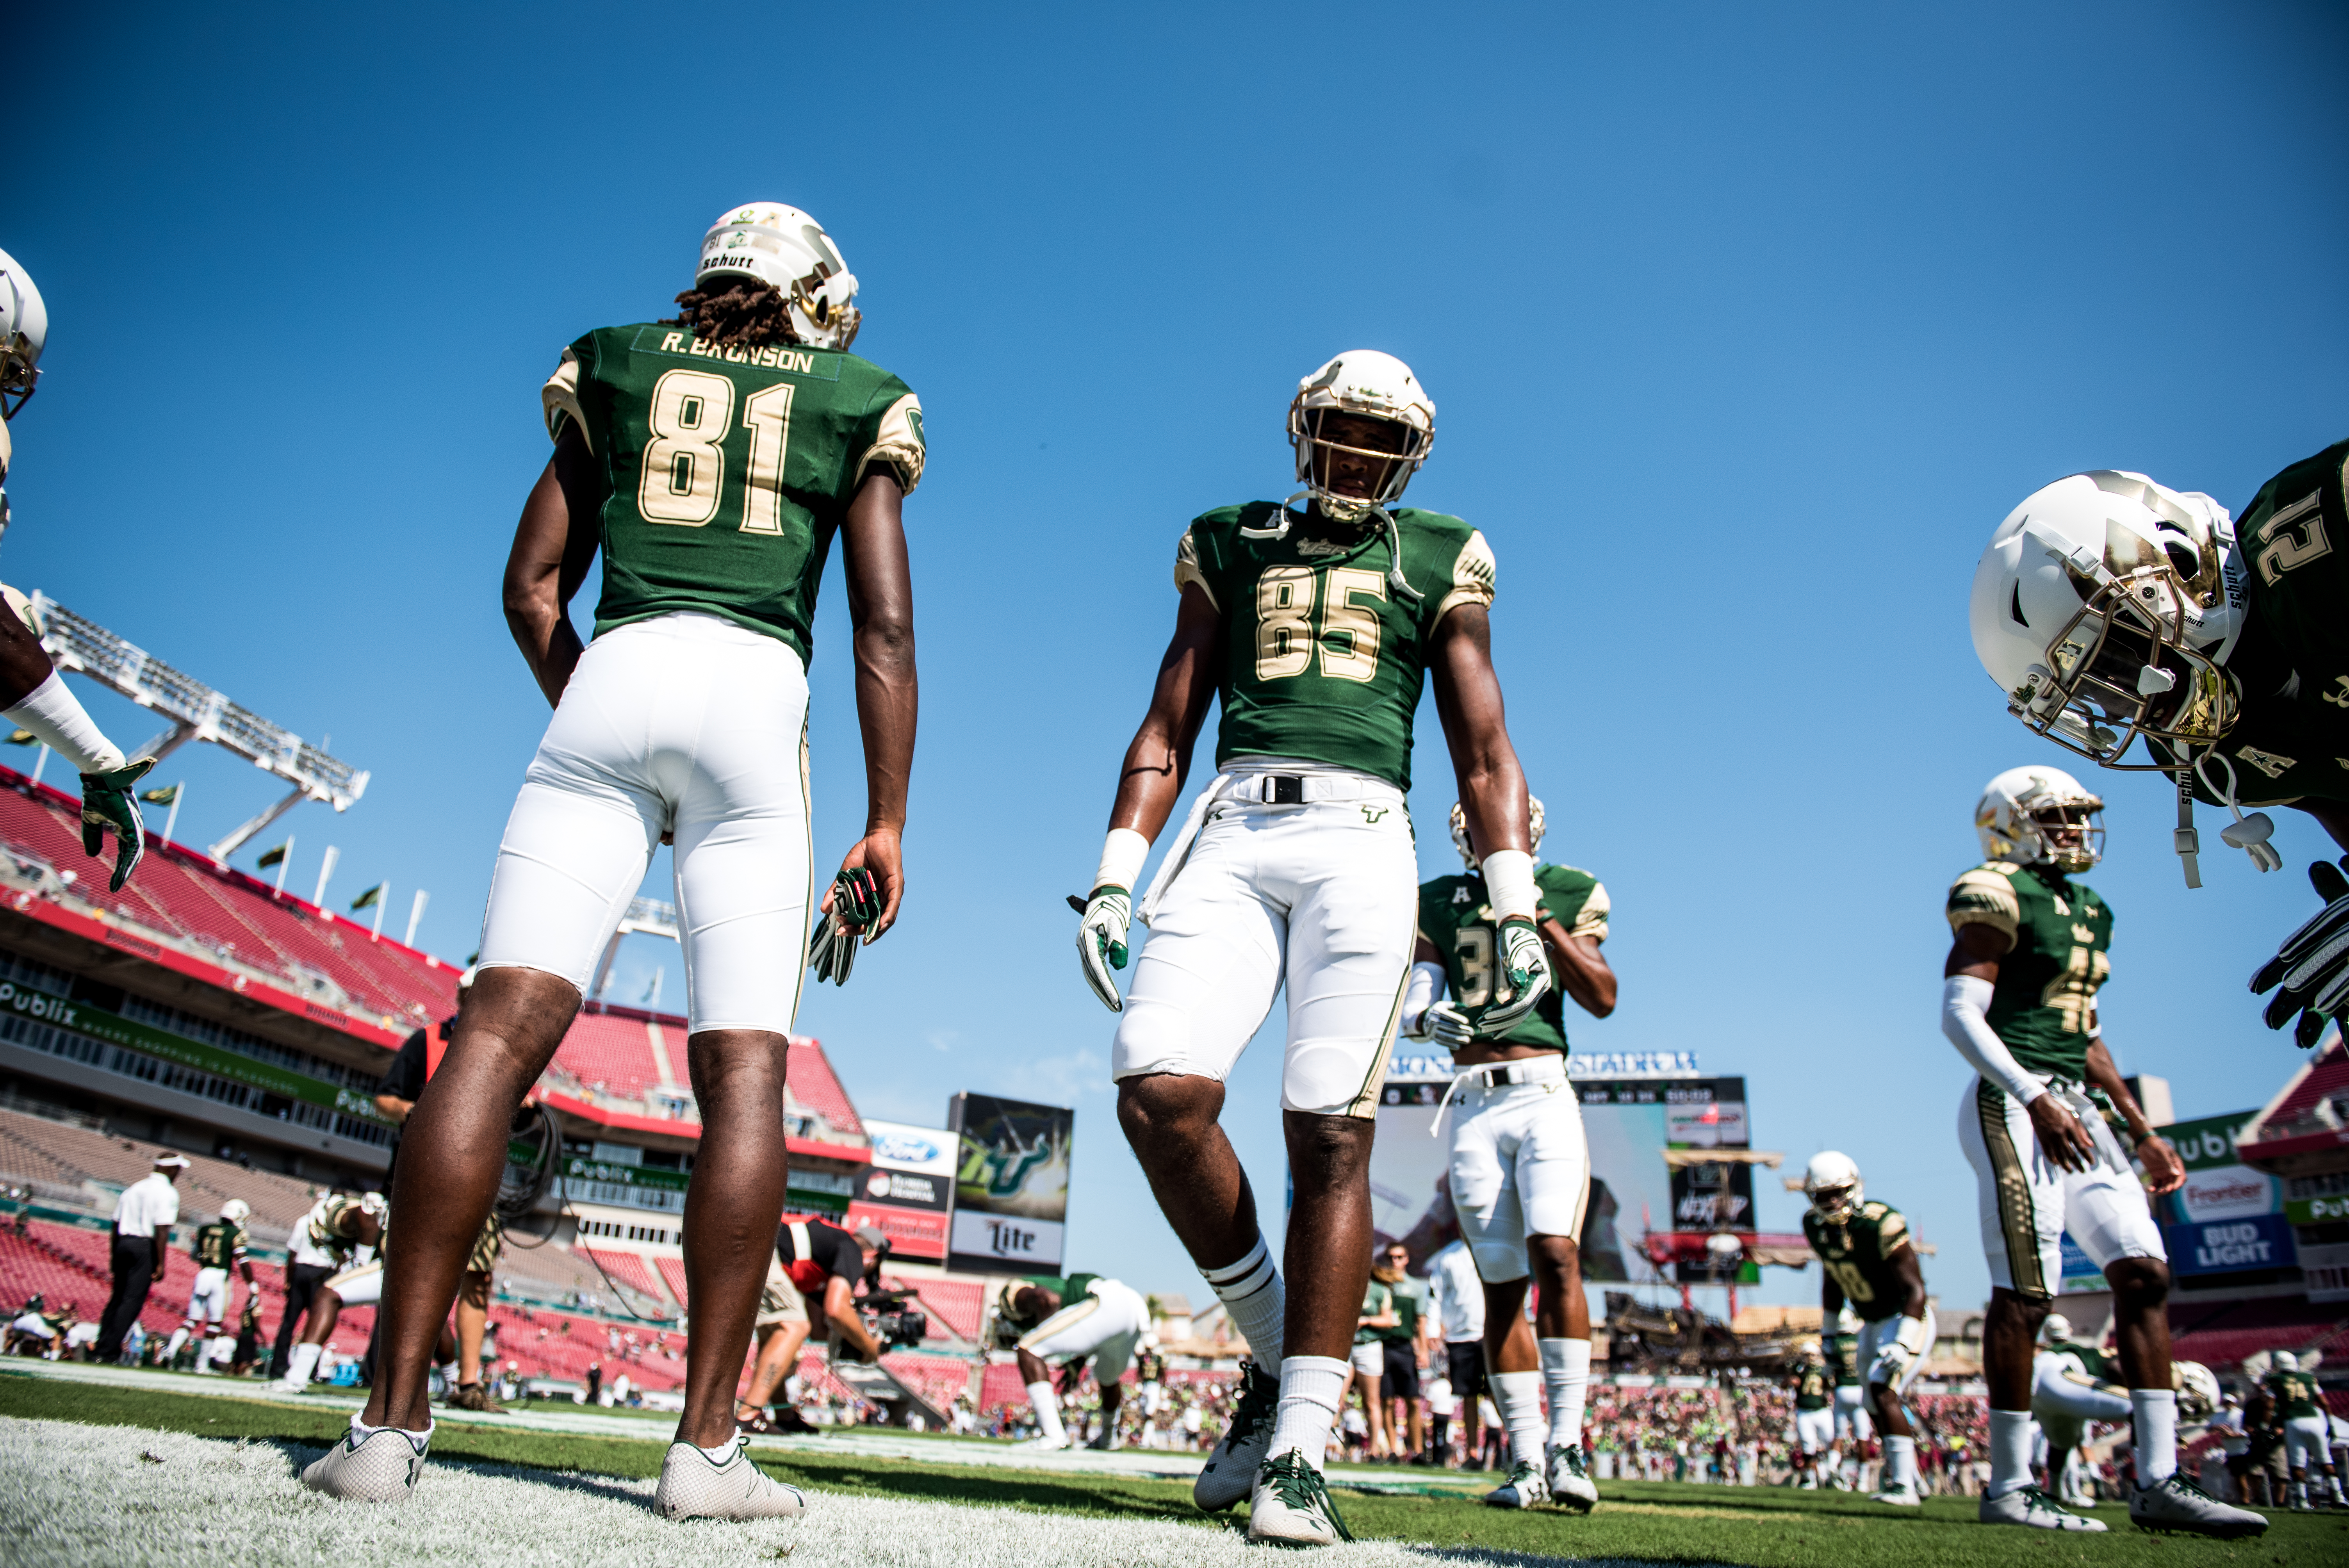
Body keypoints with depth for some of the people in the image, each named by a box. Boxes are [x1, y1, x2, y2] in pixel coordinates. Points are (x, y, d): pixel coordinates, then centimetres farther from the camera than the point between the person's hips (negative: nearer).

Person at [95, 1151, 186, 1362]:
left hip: (123, 1243, 7)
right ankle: (110, 1353, -6)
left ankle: (102, 1348, 16)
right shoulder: (167, 1192, -7)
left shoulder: (133, 1186, 15)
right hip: (145, 1247, -7)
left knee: (118, 1296, 15)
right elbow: (162, 1230, -14)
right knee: (133, 1300, -4)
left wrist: (114, 1256, 23)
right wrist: (161, 1264, -12)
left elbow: (116, 1224, 17)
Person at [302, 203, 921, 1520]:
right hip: (755, 697, -2)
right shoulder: (856, 409, 17)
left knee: (505, 1027, -5)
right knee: (745, 1068, -4)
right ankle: (709, 1441, -6)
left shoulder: (616, 373, 23)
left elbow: (534, 585, 17)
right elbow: (886, 630, 6)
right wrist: (887, 824, 6)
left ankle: (393, 1422, -8)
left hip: (612, 682, 2)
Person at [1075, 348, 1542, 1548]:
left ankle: (1301, 1450, -1)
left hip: (1361, 837, -1)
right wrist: (1114, 875, 6)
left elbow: (1484, 751, 14)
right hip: (1231, 830, 2)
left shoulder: (1437, 561, 18)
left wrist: (1515, 912, 5)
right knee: (1160, 1095, -17)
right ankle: (1274, 1351, 6)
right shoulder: (1231, 547, 21)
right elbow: (1166, 729, 17)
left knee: (1329, 1135, -9)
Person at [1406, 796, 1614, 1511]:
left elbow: (1603, 998, -2)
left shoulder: (1567, 893, 8)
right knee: (1502, 1286, 2)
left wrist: (1539, 916, -10)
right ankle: (1527, 1461, 9)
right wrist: (1427, 1018, -19)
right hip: (1475, 1108, 2)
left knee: (1554, 1254, -20)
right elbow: (1416, 997, 5)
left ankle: (1567, 1442, -10)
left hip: (1543, 1095, -1)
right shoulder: (1436, 903, 12)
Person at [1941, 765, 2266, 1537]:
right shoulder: (1999, 899, -7)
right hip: (2015, 1106, -9)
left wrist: (2143, 1133, 22)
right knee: (2025, 1292, -8)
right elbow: (1960, 1015, -15)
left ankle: (2158, 1481, 9)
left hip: (2074, 1108, 9)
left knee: (2145, 1272, 4)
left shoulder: (2090, 911, 20)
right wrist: (2035, 1099, -25)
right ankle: (2009, 1487, 0)